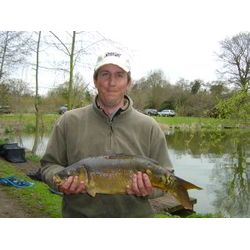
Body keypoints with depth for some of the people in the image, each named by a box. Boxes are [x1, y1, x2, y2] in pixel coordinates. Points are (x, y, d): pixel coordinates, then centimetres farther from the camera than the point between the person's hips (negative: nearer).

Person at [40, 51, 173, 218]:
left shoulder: (149, 127, -3)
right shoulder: (69, 121, -2)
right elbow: (49, 165, 2)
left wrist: (151, 187, -18)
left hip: (135, 214, 0)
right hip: (79, 213, 0)